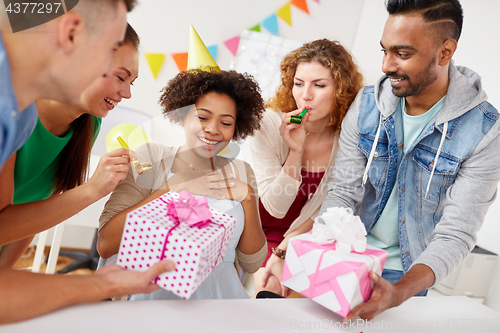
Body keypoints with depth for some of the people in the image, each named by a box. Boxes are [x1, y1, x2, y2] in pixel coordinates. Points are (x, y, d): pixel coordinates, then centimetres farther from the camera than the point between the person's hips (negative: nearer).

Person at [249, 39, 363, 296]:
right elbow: (275, 208, -20)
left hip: (308, 236, 3)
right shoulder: (269, 124, -20)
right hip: (263, 233, -2)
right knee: (272, 289, -25)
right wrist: (295, 151, -33)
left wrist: (283, 251, -14)